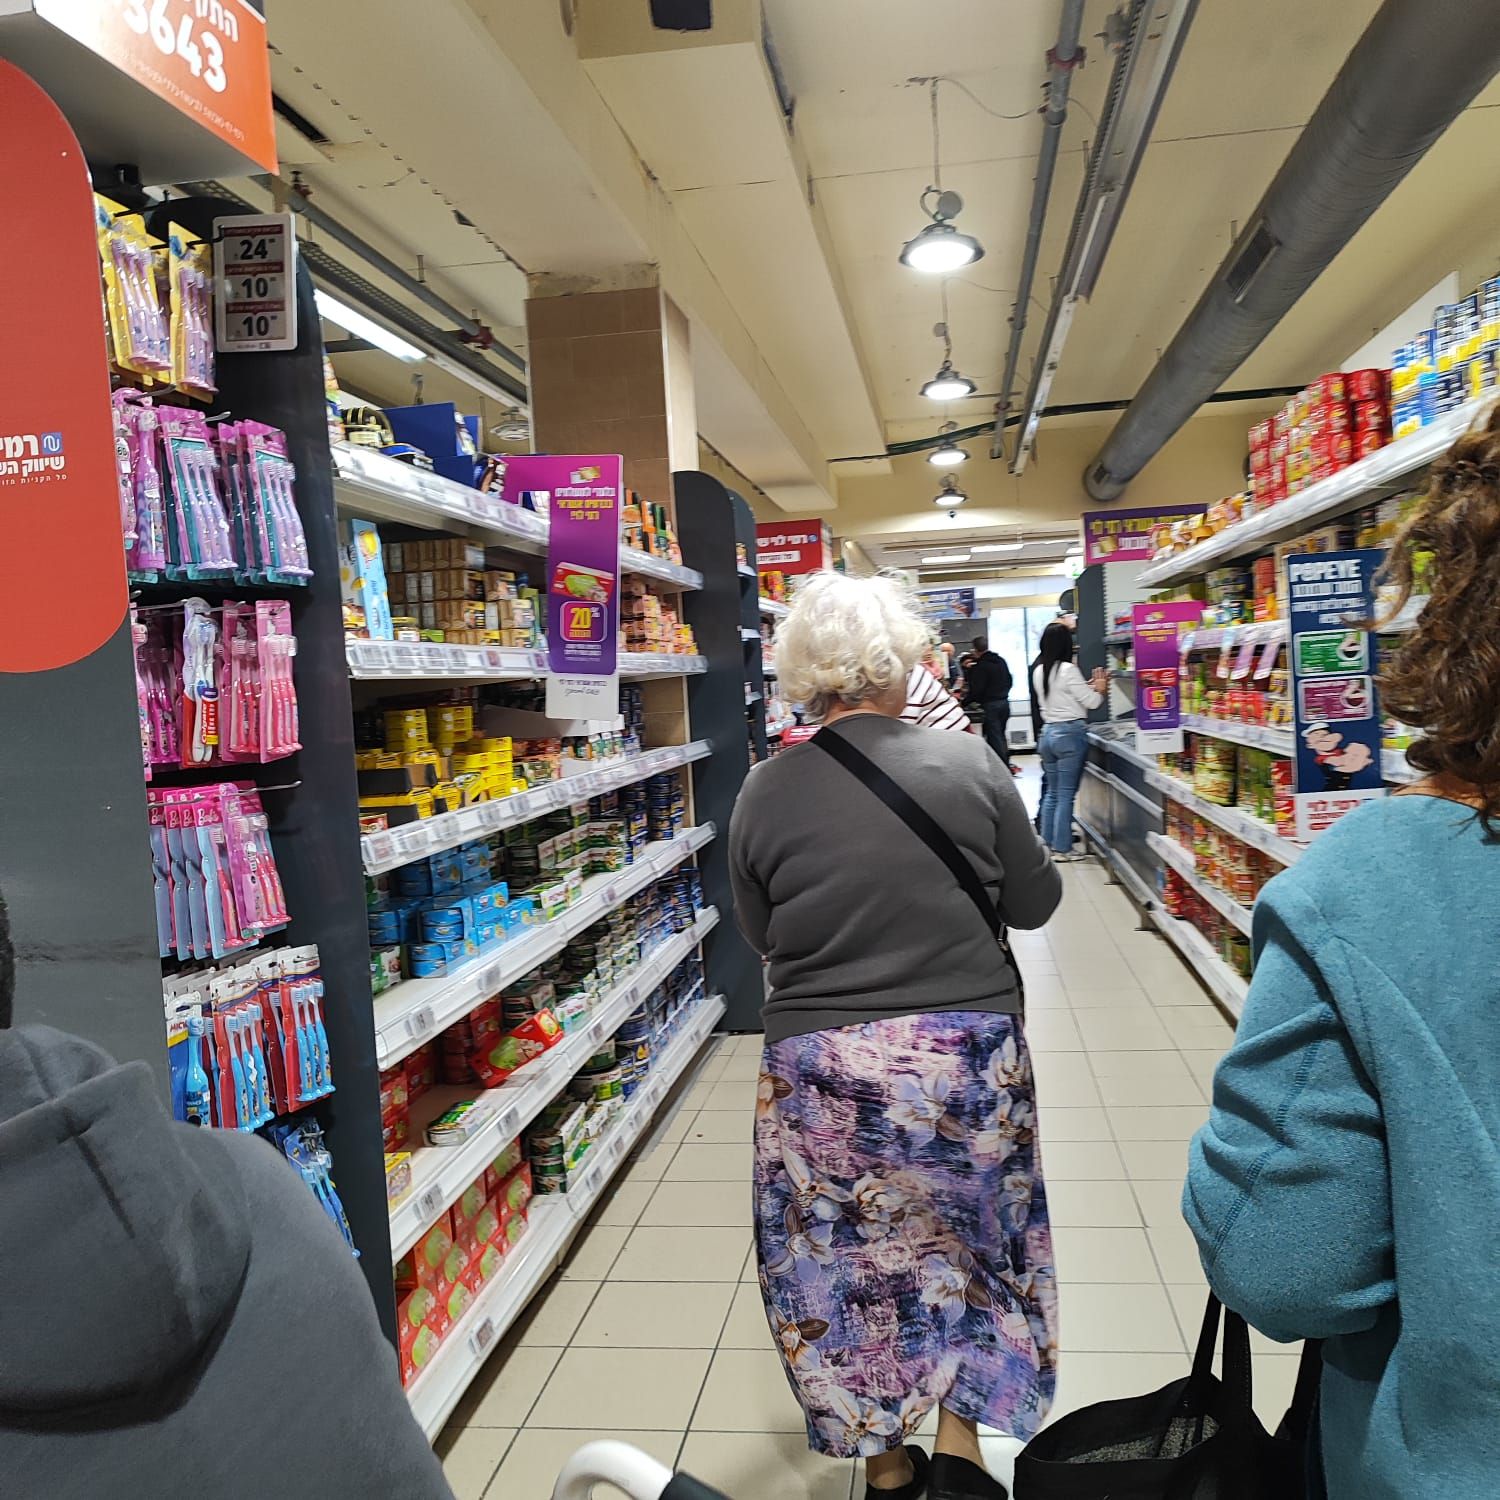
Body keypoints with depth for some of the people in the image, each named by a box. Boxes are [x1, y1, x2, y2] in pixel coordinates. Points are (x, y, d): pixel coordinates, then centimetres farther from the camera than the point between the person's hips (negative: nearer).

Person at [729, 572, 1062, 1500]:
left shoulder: (764, 792, -7)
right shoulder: (969, 764, -10)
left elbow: (761, 934, 6)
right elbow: (1036, 901, 2)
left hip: (820, 1066, 1)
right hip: (967, 1057, 0)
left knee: (850, 1260, 19)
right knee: (970, 1243, 22)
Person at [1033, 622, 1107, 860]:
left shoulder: (1038, 670, 8)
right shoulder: (1068, 670, -14)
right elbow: (1092, 702, -8)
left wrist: (1086, 687, 18)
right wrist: (1100, 688, 11)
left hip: (1047, 732, 7)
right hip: (1070, 733, -7)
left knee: (1052, 792, 15)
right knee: (1066, 795, -2)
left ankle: (1048, 843, 20)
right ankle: (1062, 848, 2)